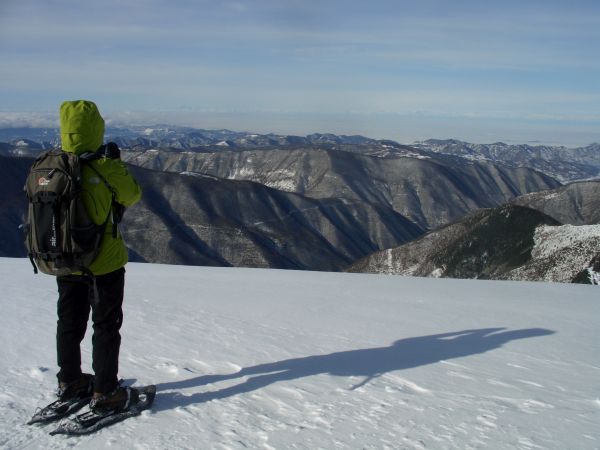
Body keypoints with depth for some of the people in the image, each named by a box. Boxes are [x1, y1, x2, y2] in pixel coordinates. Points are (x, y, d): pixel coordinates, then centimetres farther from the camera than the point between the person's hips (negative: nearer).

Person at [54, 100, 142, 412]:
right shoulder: (106, 168, -21)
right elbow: (132, 196, -6)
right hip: (103, 263, -5)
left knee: (70, 322, 20)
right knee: (106, 326, 8)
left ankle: (69, 382, 35)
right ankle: (104, 392, 14)